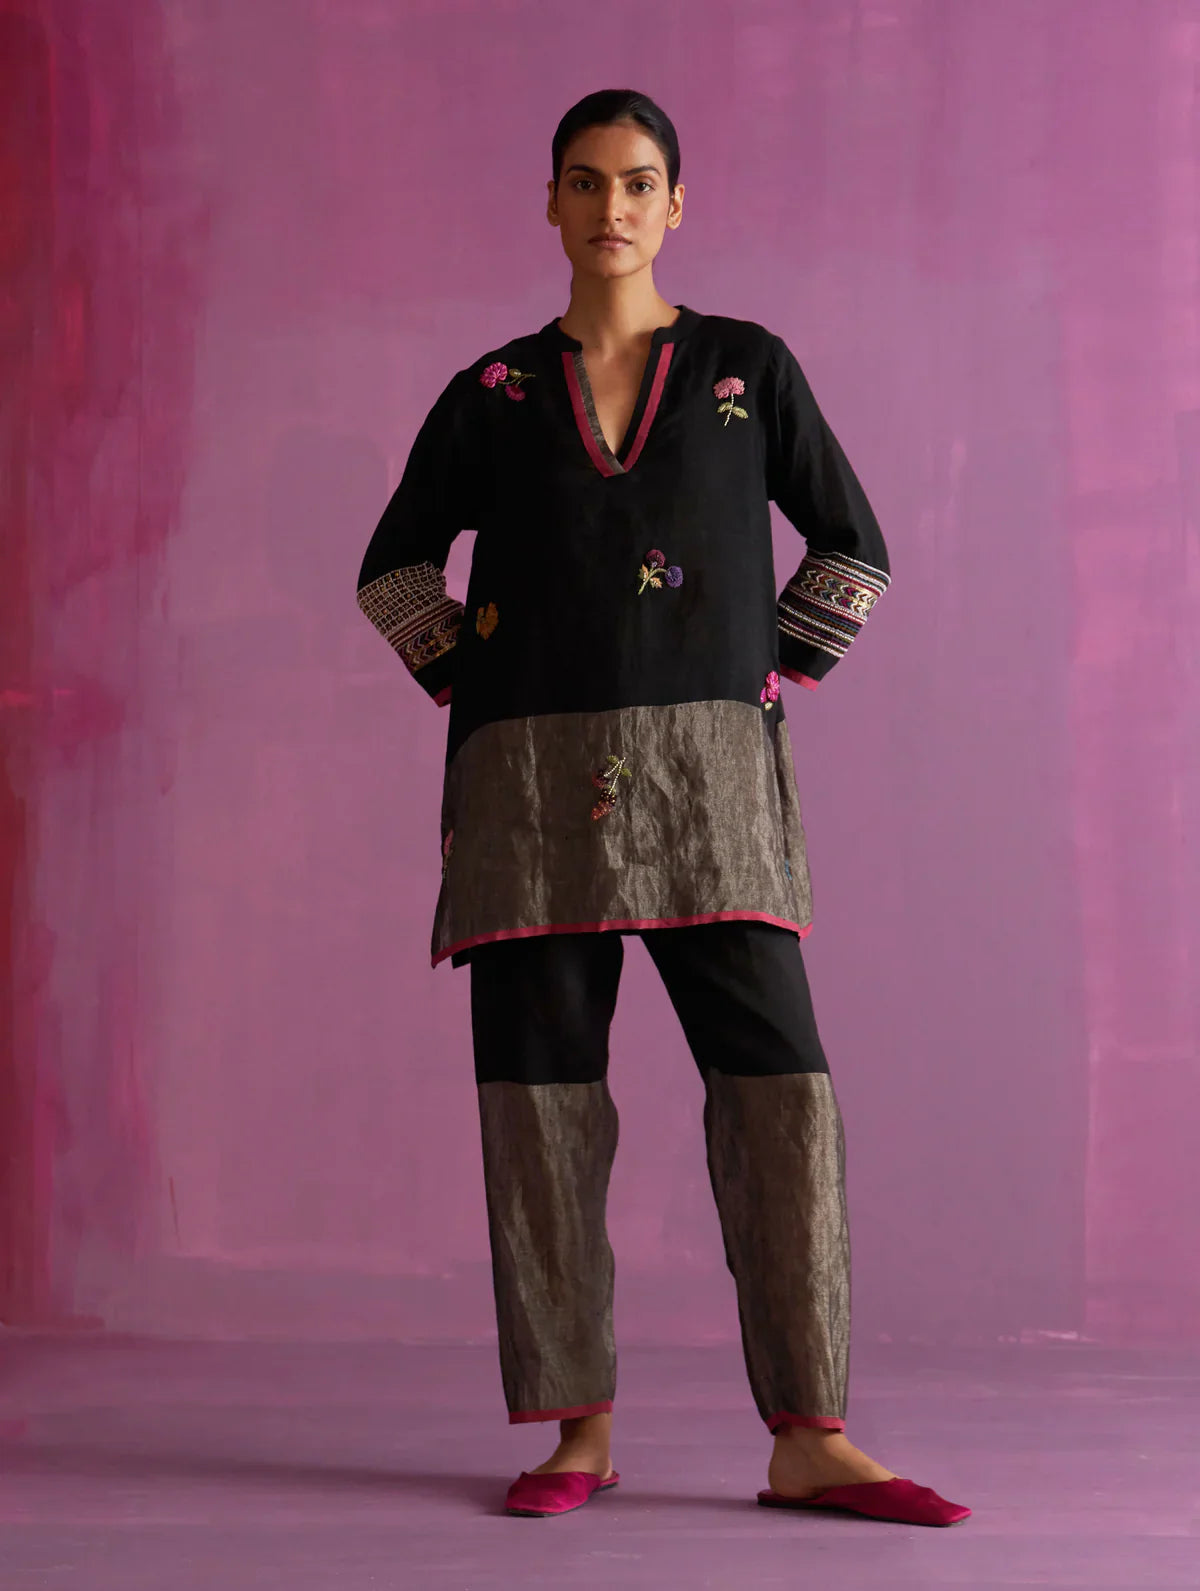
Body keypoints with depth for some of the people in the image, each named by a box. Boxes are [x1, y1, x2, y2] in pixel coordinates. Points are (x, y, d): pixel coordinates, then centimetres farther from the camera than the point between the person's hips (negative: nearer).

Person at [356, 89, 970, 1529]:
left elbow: (852, 546, 16)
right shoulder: (491, 394, 13)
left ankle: (807, 1442, -6)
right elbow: (395, 566, 21)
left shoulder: (748, 369, 11)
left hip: (702, 774, -1)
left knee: (778, 1083, -10)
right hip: (531, 780, 1)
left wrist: (775, 686, 6)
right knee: (539, 1092, -3)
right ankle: (580, 1431, 6)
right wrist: (469, 689, 8)